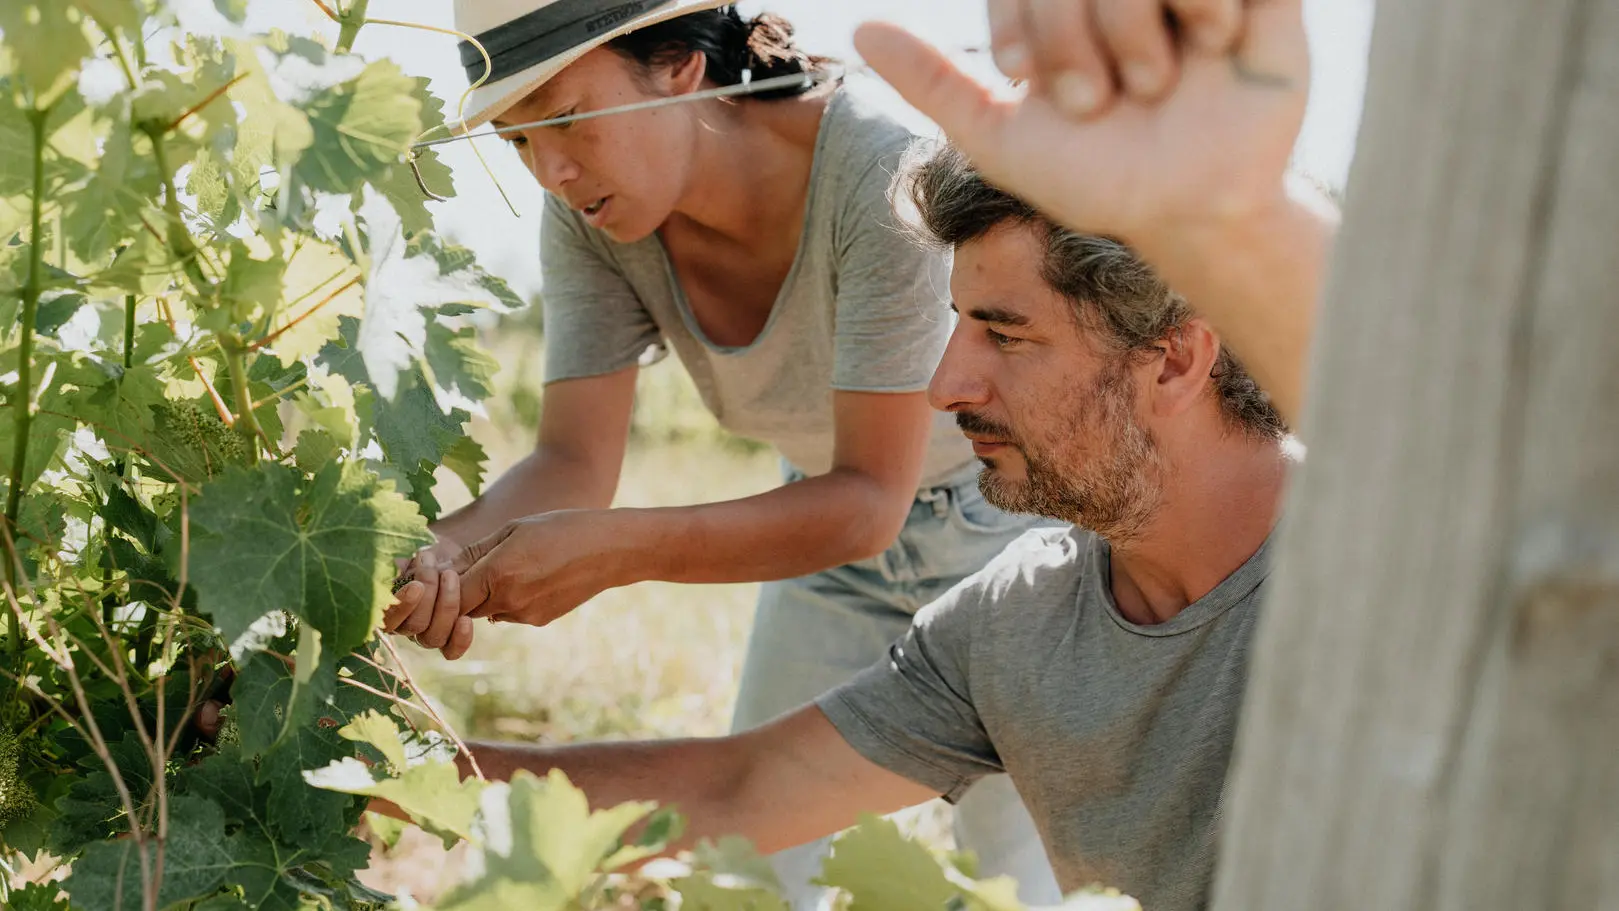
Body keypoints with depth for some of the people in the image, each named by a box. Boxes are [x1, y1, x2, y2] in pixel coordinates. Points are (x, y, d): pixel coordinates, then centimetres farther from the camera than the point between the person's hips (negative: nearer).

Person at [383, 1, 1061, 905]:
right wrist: (444, 548, -40)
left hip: (1014, 507, -5)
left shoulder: (882, 173, -35)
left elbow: (871, 499, -35)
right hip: (840, 516, 5)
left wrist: (614, 550, -46)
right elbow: (576, 464, -19)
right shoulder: (589, 219, -18)